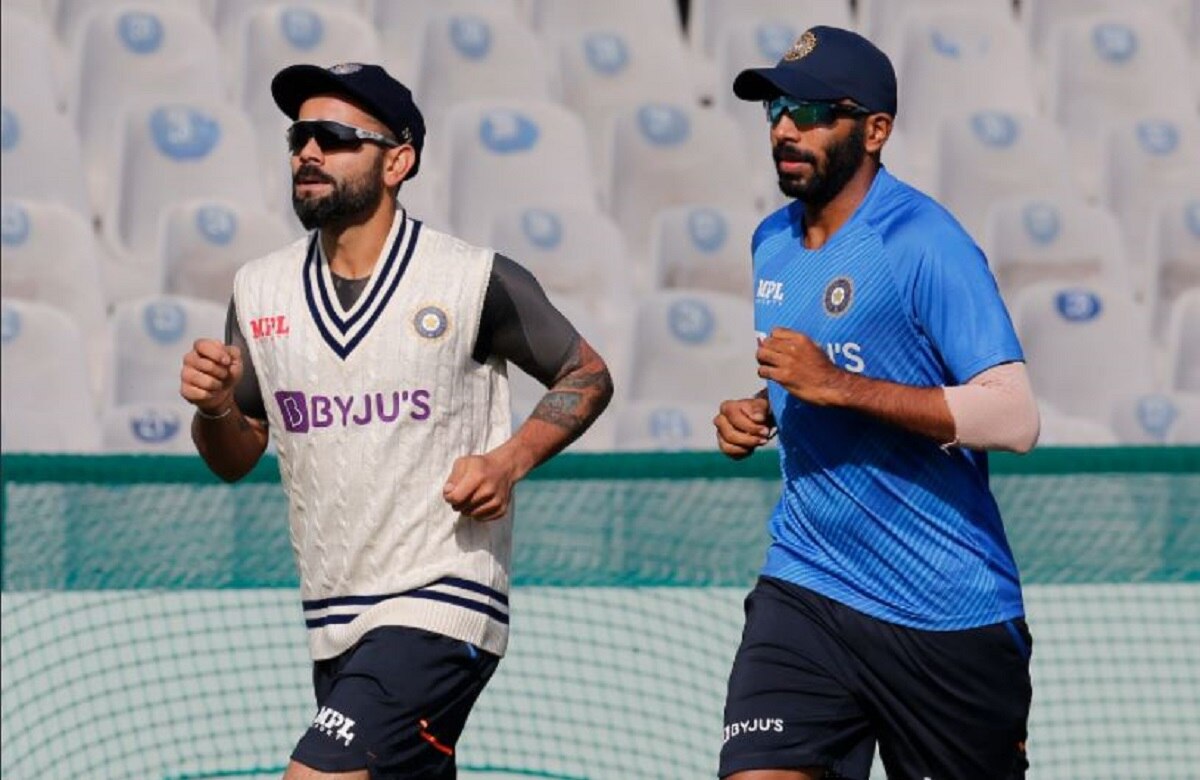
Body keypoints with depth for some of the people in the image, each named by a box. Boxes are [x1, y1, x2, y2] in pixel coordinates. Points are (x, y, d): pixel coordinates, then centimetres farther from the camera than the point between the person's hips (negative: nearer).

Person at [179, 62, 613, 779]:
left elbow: (587, 376, 6)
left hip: (440, 613, -6)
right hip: (333, 626, 6)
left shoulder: (476, 280, -7)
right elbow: (235, 460, 15)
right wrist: (215, 409, -7)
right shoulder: (261, 290, 7)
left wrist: (510, 460, -10)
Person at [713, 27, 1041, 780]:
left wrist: (837, 385, -26)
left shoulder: (924, 244, -14)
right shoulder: (773, 243, 9)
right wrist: (761, 412, 4)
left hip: (950, 616, -5)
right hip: (807, 594, 5)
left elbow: (1015, 419, -23)